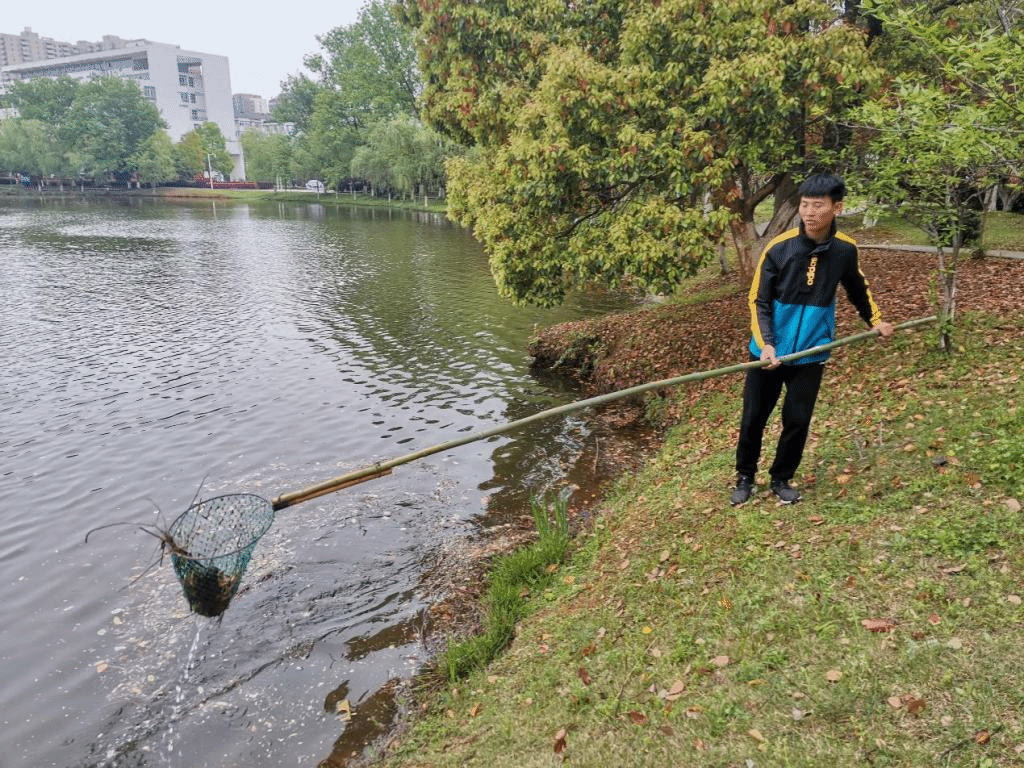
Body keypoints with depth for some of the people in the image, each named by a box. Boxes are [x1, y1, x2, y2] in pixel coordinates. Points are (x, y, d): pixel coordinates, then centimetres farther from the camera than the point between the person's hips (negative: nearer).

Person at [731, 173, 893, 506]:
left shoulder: (845, 250, -4)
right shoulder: (779, 248, -14)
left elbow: (857, 289, 17)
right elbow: (759, 301, -10)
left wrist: (875, 320, 21)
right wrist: (765, 344, -21)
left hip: (811, 354, 2)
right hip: (770, 352, -2)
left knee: (798, 420, 5)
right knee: (753, 418, 6)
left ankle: (781, 479, 27)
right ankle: (745, 478, 27)